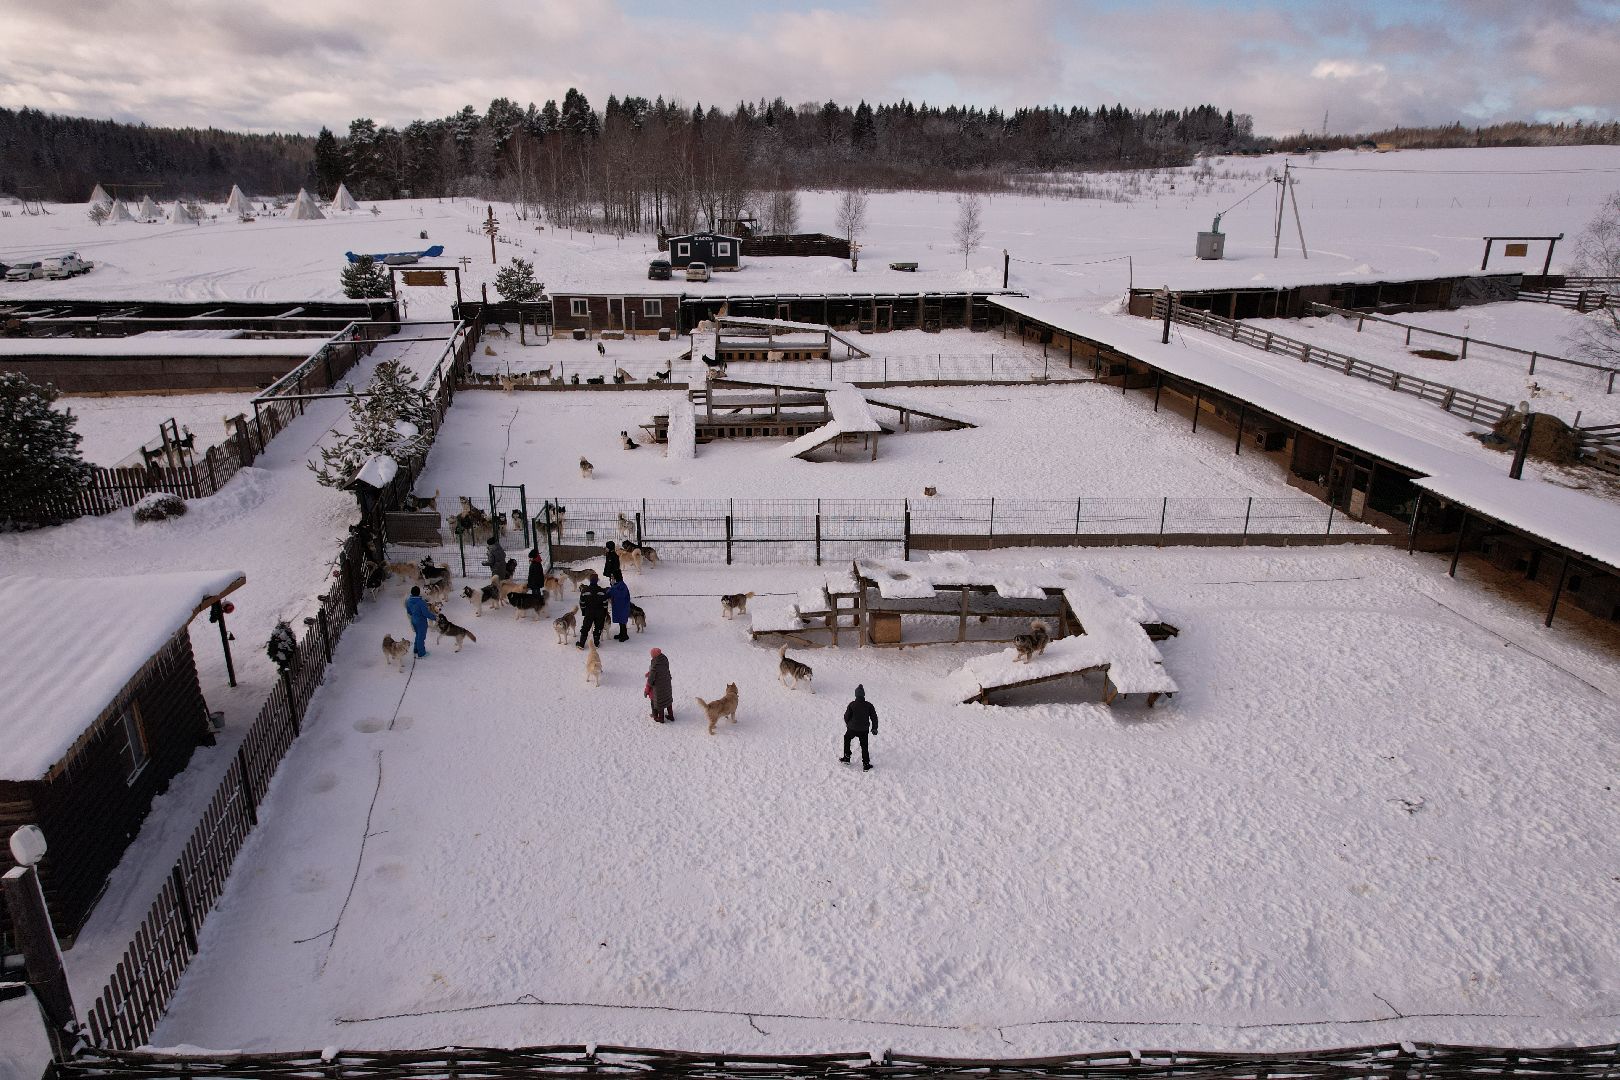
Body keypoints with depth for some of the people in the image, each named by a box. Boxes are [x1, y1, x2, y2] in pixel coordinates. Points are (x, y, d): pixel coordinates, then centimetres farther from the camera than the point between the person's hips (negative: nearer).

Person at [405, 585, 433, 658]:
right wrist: (434, 617, -9)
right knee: (421, 637, 9)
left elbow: (408, 612, 8)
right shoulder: (421, 602, -30)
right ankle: (421, 653, 22)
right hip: (421, 621, -7)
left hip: (414, 620, 7)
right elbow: (426, 613, -25)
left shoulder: (409, 601, -6)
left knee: (418, 635, 27)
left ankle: (416, 649, 41)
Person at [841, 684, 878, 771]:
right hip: (864, 730, 1)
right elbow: (874, 717, -2)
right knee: (864, 746, 13)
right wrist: (874, 728, 11)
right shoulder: (868, 705, -8)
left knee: (847, 739, 25)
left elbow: (846, 716, -3)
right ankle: (866, 764, 11)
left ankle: (846, 758, 24)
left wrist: (848, 724, 18)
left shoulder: (852, 704, -13)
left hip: (852, 728, -1)